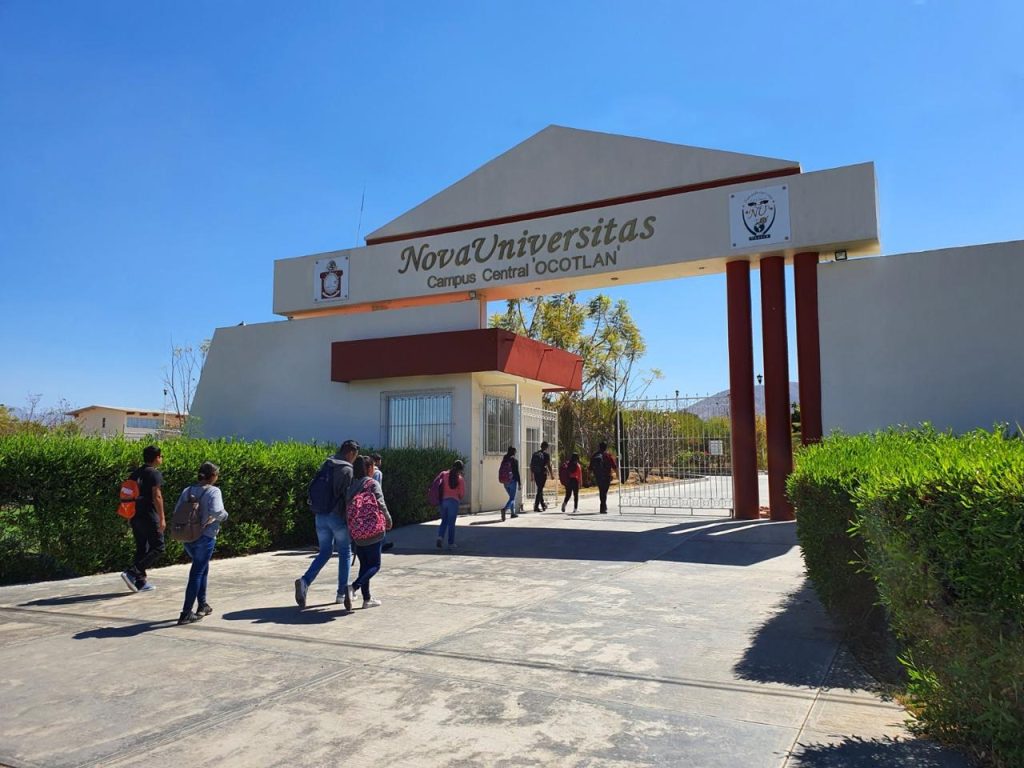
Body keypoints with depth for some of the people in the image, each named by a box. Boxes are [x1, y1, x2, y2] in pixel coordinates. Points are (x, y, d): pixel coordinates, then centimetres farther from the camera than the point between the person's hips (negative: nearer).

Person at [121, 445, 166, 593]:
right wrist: (162, 518, -15)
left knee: (141, 549, 13)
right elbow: (156, 497, -17)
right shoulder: (154, 473, -11)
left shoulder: (136, 473, 14)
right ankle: (132, 572, -12)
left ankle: (141, 582, 14)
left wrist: (132, 515, 22)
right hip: (149, 516, -8)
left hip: (135, 516, 8)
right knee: (158, 547, -1)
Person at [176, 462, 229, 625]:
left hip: (188, 537, 7)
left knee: (203, 569, 23)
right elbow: (216, 511, -26)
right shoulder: (213, 491, -12)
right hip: (205, 537, -7)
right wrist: (225, 515, -7)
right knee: (197, 573, 1)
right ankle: (186, 614, 2)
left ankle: (202, 605, 32)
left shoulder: (187, 490, 6)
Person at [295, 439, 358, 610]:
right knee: (345, 553, 9)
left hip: (321, 516, 6)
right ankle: (342, 592, 8)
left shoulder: (325, 465, 10)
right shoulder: (347, 470, -11)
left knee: (325, 552, 16)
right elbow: (348, 497, -14)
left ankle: (305, 581, -4)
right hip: (338, 517, -6)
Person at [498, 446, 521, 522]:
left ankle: (513, 513, 26)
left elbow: (500, 471, 7)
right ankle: (504, 509, -29)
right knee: (512, 498, -4)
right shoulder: (514, 460, -10)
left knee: (511, 497, 22)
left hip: (505, 482, 6)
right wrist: (519, 483, -7)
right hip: (512, 481, -6)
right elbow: (516, 472, -11)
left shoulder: (504, 460, 5)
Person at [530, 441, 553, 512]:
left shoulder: (535, 454, 10)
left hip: (536, 474, 5)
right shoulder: (546, 454, -6)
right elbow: (549, 465, -9)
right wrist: (551, 474, 2)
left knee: (540, 489, 18)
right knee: (540, 490, -3)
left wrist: (532, 473, 18)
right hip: (543, 474, -5)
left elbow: (531, 465, 11)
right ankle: (536, 506, -7)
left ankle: (543, 505, 29)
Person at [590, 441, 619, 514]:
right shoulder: (608, 455, -6)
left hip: (597, 477, 4)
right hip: (606, 476, -4)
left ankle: (604, 506, 30)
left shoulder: (594, 455, 5)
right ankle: (603, 508, -8)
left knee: (601, 491, 19)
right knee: (604, 492, -3)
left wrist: (591, 474, 29)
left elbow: (591, 467, 11)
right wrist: (617, 473, 10)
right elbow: (614, 466, -6)